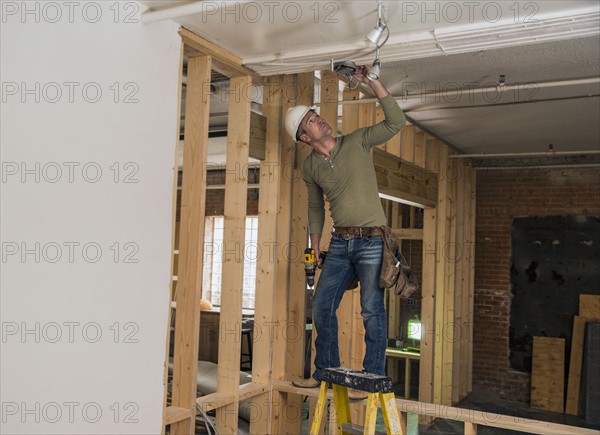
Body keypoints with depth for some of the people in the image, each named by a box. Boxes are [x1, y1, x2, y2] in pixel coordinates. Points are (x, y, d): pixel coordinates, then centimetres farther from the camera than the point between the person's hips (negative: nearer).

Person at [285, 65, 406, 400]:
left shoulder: (358, 142, -3)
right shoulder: (310, 167, 7)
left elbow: (397, 122, -12)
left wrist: (373, 83, -18)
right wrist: (314, 245, 14)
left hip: (371, 240, -4)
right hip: (339, 243, 5)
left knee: (372, 310, -4)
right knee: (322, 306, 7)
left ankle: (372, 378, 7)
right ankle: (326, 371, 22)